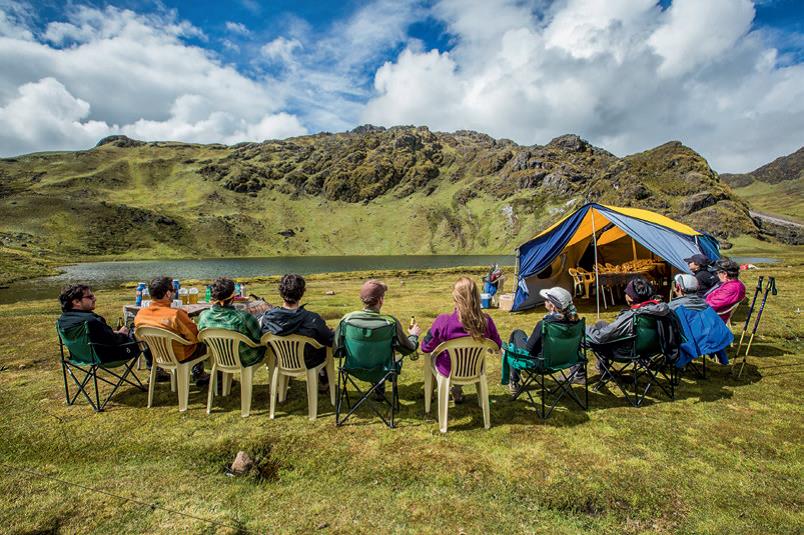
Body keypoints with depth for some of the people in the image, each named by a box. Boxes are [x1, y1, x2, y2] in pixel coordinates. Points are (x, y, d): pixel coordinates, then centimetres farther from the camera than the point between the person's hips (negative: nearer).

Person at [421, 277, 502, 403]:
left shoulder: (443, 321, -30)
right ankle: (456, 391, 42)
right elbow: (497, 345, -4)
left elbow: (425, 347, -15)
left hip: (449, 371, -2)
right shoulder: (486, 321, -22)